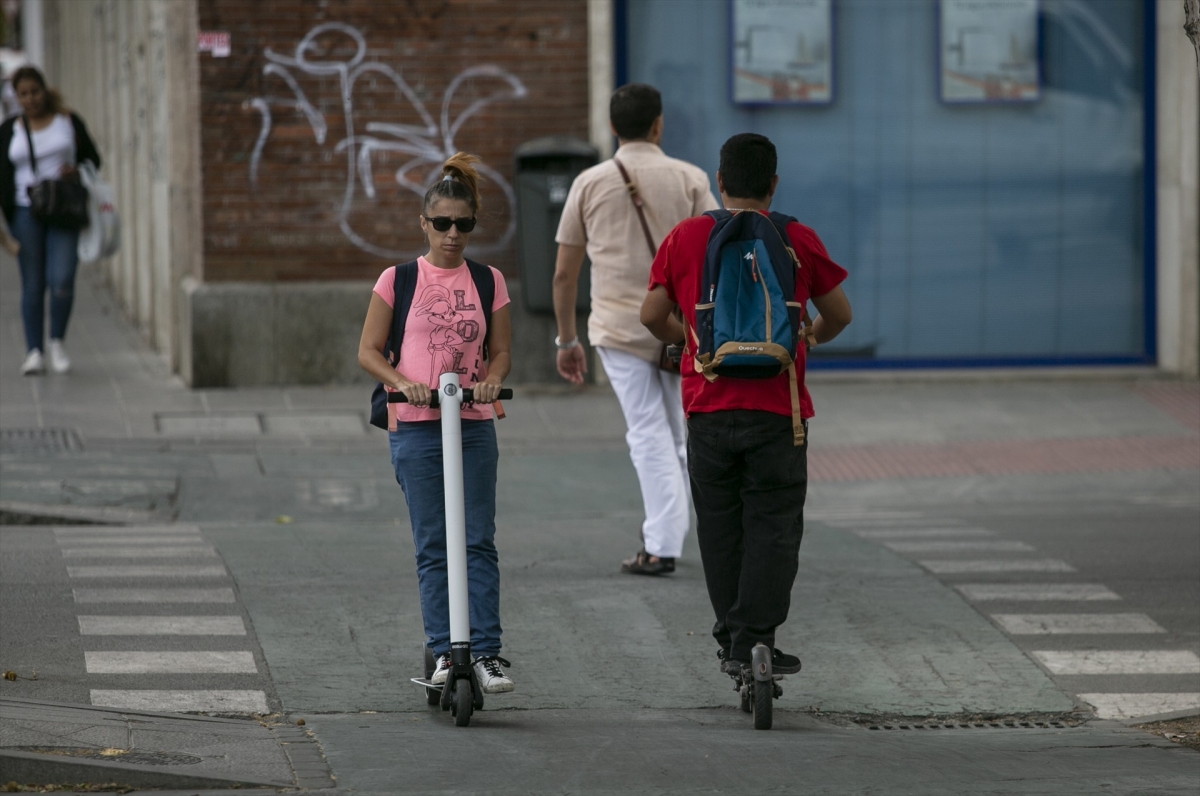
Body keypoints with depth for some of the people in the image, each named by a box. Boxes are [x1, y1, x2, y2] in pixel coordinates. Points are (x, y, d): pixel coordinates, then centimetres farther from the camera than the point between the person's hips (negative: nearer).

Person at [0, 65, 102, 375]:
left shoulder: (69, 122, 3)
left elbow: (92, 158, 10)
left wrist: (76, 170, -12)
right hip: (26, 211, 1)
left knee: (61, 280, -13)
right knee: (33, 285, 1)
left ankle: (57, 342, 8)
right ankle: (34, 352, 8)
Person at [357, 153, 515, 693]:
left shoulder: (488, 282, 7)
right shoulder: (399, 280, 1)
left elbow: (501, 352, 12)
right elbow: (368, 351, 3)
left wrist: (491, 379, -10)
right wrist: (403, 382, -15)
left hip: (475, 426, 1)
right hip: (416, 427, -1)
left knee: (479, 542, -3)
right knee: (432, 546, 0)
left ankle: (486, 652, -3)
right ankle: (443, 651, 4)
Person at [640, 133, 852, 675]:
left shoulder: (685, 238, -1)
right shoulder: (799, 241, -3)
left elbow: (652, 315, 4)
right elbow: (838, 315, 6)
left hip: (708, 407, 2)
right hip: (777, 407, -2)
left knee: (720, 528, 11)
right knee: (773, 527, 3)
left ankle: (730, 641, 16)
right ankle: (753, 639, -4)